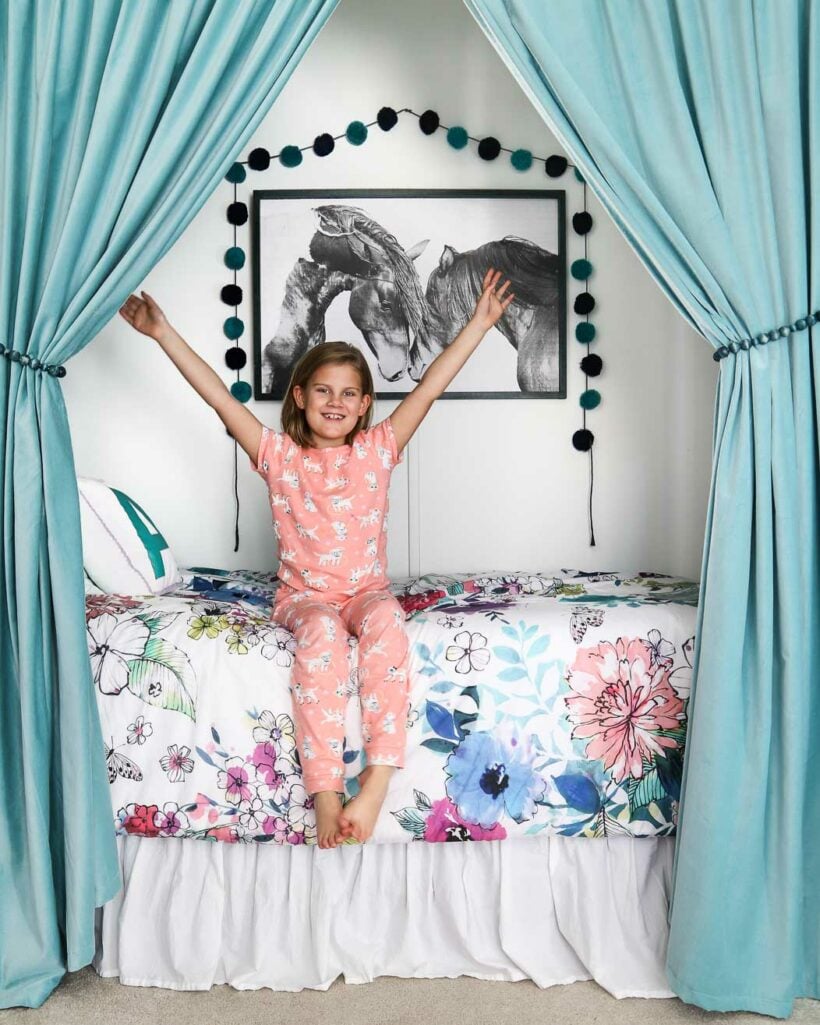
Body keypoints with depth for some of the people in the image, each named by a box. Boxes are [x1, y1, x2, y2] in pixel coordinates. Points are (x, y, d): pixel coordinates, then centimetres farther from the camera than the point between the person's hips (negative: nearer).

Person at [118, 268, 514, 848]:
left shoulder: (378, 450, 3)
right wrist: (163, 333, -9)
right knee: (322, 630, -35)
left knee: (386, 618, -34)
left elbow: (431, 387, -2)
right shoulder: (279, 455, 2)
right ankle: (326, 795, -35)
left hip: (366, 589, 1)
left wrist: (480, 323, -5)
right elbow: (219, 396, -4)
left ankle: (375, 785, -38)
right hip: (304, 595, -1)